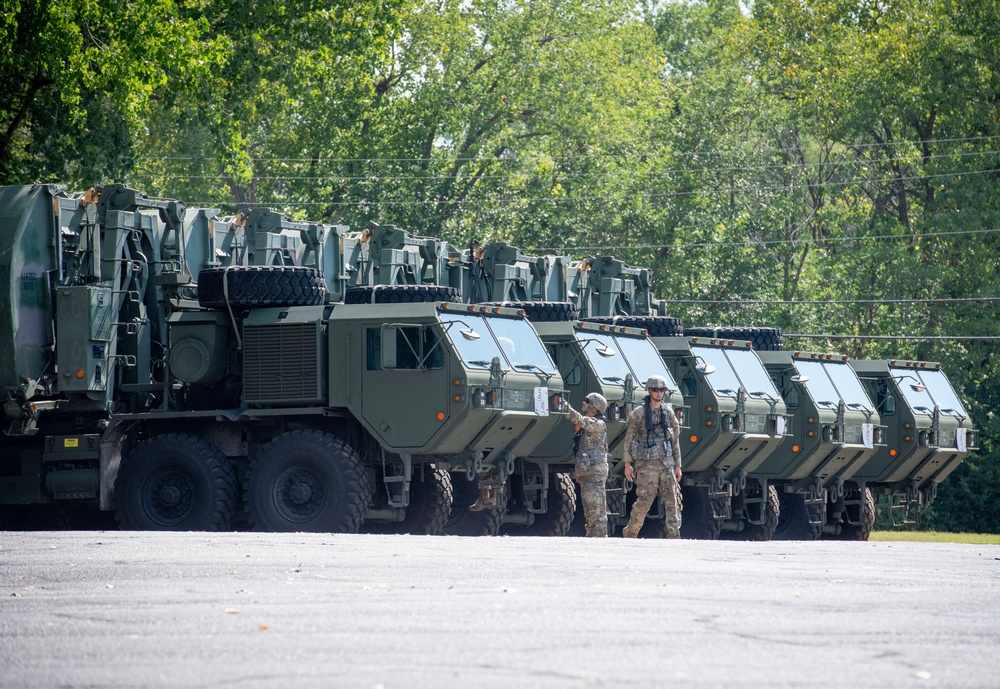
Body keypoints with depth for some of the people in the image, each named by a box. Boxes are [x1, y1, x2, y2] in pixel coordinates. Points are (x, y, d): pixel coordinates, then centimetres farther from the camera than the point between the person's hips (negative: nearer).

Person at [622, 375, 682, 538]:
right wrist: (627, 464, -3)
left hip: (666, 463, 4)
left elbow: (675, 441, 14)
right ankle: (630, 534, 14)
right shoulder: (638, 413, -2)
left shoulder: (669, 413, 10)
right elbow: (629, 439, 1)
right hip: (647, 464, -4)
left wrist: (678, 465, 10)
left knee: (672, 501, -5)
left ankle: (674, 536, -5)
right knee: (644, 501, -5)